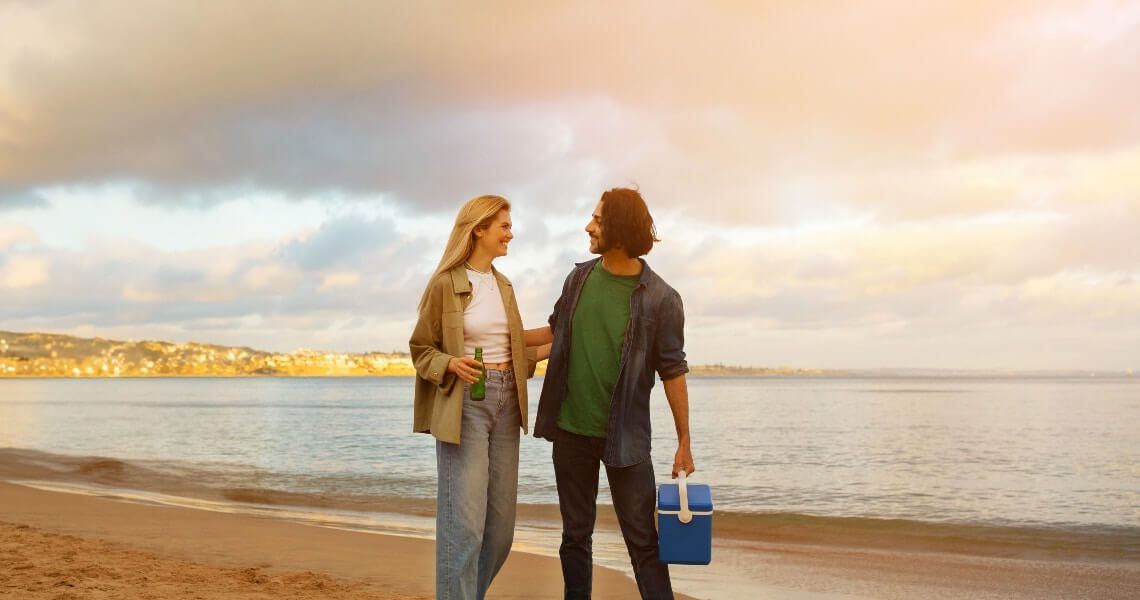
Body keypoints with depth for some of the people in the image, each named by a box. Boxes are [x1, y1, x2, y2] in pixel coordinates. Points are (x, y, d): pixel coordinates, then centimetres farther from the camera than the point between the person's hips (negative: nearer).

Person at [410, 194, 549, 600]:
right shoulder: (445, 284, -7)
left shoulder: (503, 284, 14)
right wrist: (451, 363, -21)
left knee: (501, 522, 9)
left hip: (506, 401, 7)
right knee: (464, 521, -7)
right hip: (464, 404, -7)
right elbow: (421, 350, -2)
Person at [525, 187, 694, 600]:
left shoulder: (659, 298, -9)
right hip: (570, 430, 4)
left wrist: (684, 443, -4)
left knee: (643, 540, 1)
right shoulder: (579, 278, 3)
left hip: (624, 436, -4)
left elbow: (673, 372, -5)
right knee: (576, 535, 14)